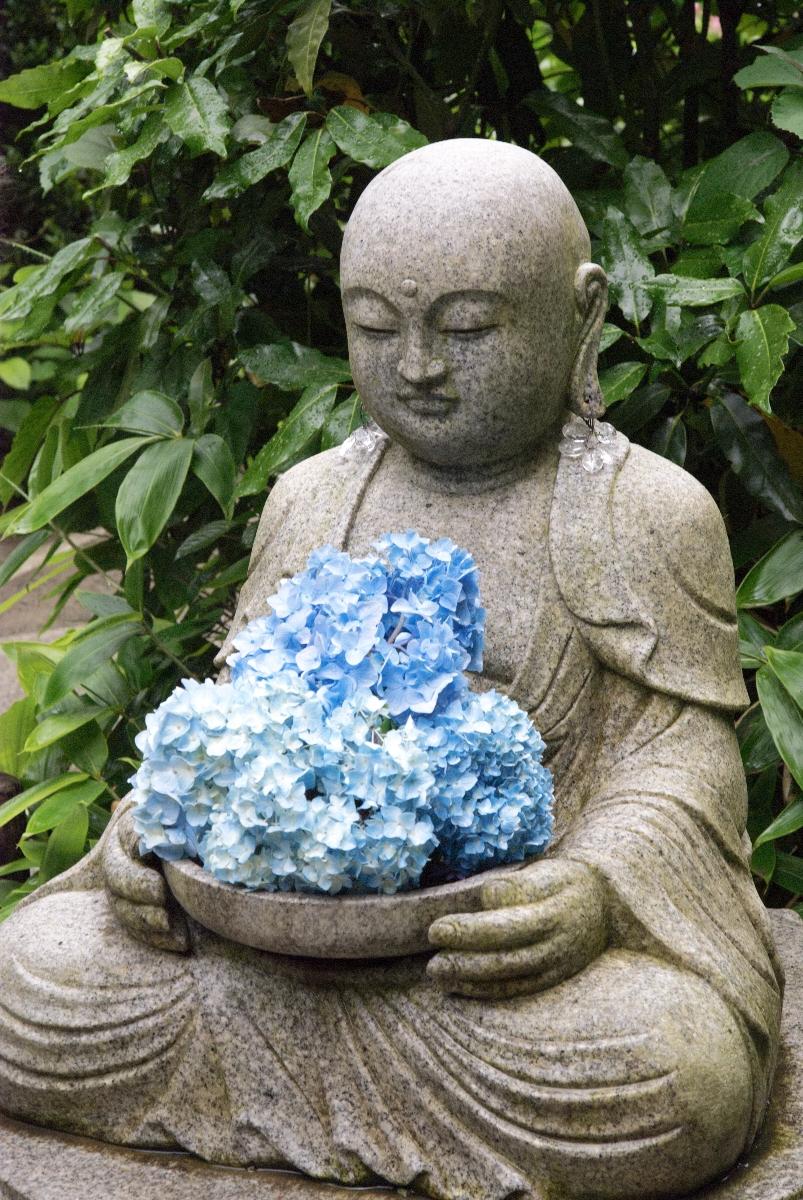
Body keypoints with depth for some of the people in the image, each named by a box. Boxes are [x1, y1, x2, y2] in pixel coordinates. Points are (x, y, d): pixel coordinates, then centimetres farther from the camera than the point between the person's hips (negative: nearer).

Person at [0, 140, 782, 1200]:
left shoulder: (645, 513, 0)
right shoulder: (309, 500, 13)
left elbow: (681, 757, -5)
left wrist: (593, 888, -26)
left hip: (507, 936, -3)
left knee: (667, 1071, -36)